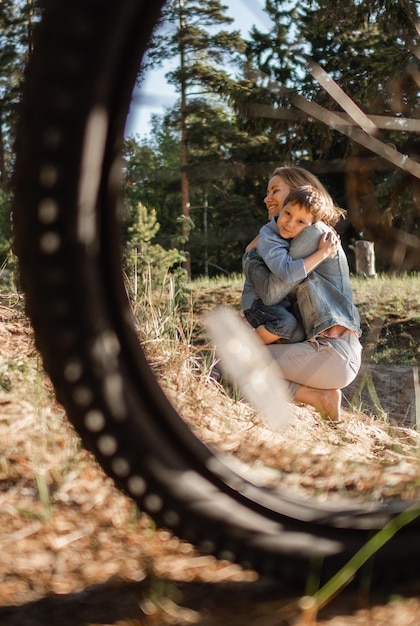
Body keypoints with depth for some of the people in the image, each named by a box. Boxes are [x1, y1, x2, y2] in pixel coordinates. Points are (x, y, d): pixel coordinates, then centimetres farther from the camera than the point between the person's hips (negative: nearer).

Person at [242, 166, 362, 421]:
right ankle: (321, 396, 6)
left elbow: (272, 292, -14)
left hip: (333, 352, -10)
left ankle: (320, 397, -6)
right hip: (327, 348, 10)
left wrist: (250, 256, 1)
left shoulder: (314, 232, -9)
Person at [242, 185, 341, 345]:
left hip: (282, 303, 7)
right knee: (286, 323, -33)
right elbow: (288, 273, -37)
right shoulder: (269, 239, -23)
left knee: (298, 335, -15)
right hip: (258, 302, -7)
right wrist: (322, 253, -31)